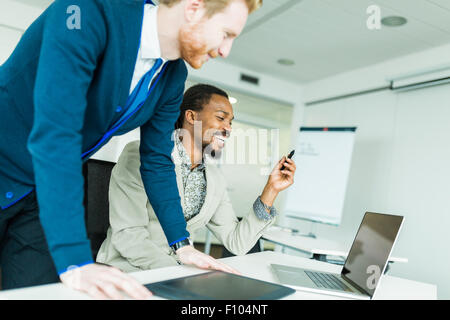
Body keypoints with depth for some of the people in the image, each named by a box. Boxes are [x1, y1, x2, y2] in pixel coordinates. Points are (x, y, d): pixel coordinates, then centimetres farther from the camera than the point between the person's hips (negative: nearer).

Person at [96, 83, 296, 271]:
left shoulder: (216, 180, 9)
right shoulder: (140, 155, -12)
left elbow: (237, 244, 6)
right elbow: (127, 235, -17)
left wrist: (271, 190, -1)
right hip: (126, 270, -6)